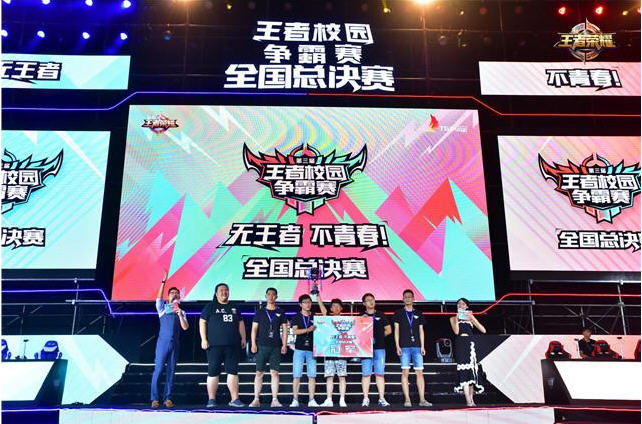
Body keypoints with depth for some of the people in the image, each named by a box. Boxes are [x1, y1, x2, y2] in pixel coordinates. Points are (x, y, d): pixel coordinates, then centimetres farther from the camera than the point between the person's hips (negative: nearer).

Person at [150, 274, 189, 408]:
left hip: (175, 343, 3)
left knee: (171, 371, 3)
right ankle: (155, 399, -2)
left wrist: (180, 314, -10)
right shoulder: (162, 307, 10)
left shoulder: (181, 312, 14)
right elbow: (158, 298, -7)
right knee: (158, 369, -6)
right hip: (163, 342, -3)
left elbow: (185, 327, 4)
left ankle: (168, 398, 7)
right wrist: (163, 282, -15)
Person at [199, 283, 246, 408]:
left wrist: (243, 338, 12)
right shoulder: (210, 306, 5)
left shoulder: (234, 307, 18)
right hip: (215, 345, -4)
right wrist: (203, 339, -8)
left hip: (233, 345, 4)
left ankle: (234, 399, 7)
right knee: (213, 372, -1)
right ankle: (211, 399, 7)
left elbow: (240, 323, 21)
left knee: (233, 371, 3)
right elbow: (202, 322, 0)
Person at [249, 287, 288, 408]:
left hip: (276, 347, 0)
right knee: (259, 373, 1)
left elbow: (284, 329, 8)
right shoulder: (260, 312, 9)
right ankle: (256, 399, 7)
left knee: (274, 373, -1)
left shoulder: (280, 313, 10)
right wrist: (253, 344, -3)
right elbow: (254, 329, 7)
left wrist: (284, 345, -1)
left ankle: (275, 400, 2)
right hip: (262, 346, 0)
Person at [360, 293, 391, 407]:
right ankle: (366, 399, 4)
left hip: (379, 347, 1)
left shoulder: (381, 315, 12)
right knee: (366, 374, -2)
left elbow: (388, 330, 15)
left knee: (380, 373, 0)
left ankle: (382, 399, 2)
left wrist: (378, 336, 7)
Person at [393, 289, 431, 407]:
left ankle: (422, 399, 0)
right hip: (404, 347, -2)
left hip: (417, 346, 2)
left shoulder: (418, 313, 14)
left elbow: (421, 330, 13)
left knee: (420, 372, -2)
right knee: (405, 372, -4)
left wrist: (422, 346, 4)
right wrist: (397, 346, -3)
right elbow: (396, 330, 6)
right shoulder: (399, 313, 9)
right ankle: (407, 399, -1)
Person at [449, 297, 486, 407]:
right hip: (460, 345, -1)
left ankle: (471, 398, 7)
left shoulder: (471, 317, 14)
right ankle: (468, 400, -12)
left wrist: (472, 318, -6)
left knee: (471, 370, -1)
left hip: (470, 344, 2)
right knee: (463, 370, -9)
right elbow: (456, 331, -5)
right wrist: (457, 319, -10)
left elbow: (483, 330, 2)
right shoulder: (453, 318, 12)